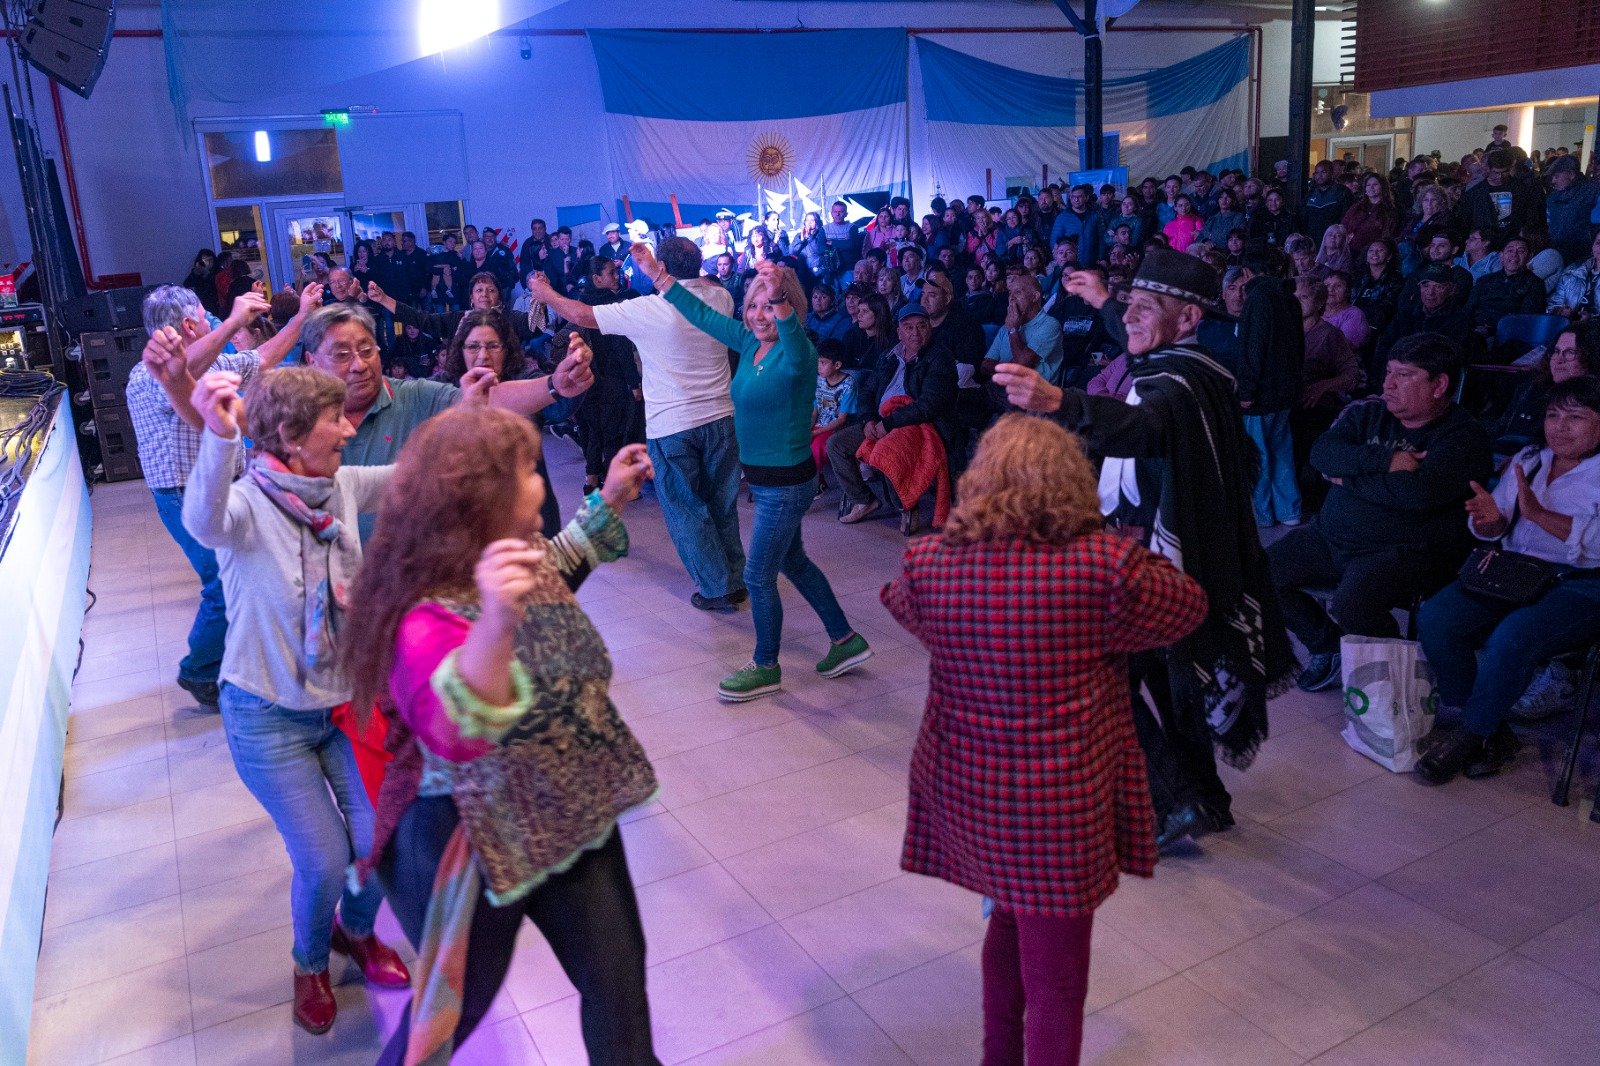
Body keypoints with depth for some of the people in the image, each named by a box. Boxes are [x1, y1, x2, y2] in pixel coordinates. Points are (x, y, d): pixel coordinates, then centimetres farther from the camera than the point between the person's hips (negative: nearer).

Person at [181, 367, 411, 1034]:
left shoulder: (343, 488, -6)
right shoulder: (246, 505, -23)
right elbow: (204, 523, -46)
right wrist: (219, 438, -65)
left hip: (346, 700, 5)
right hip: (269, 716, -5)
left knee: (382, 840, 5)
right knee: (324, 862, -1)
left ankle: (356, 931, 40)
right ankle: (310, 964, 34)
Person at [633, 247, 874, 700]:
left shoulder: (796, 353, -21)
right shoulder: (750, 342, 2)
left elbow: (792, 334, -45)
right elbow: (702, 315, 10)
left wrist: (779, 298, -64)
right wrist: (657, 274, 10)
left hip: (785, 482, -9)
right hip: (764, 477, 9)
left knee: (759, 576, 2)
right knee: (793, 562, 21)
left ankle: (766, 668, 22)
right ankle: (846, 641, 35)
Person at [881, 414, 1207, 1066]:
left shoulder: (931, 561, -9)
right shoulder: (1106, 566, -18)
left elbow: (901, 603, 14)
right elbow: (1190, 606, 1)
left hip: (960, 791, 5)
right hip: (1060, 807, -4)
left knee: (1010, 921, 31)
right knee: (1054, 979, 14)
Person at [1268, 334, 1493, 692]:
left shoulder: (1463, 434, -8)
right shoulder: (1368, 413, 9)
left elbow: (1420, 492, -26)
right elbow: (1321, 452, -7)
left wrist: (1350, 477, -13)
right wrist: (1385, 460, -20)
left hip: (1403, 551, -7)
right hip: (1330, 537, 7)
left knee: (1350, 605, -32)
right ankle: (1329, 647, 17)